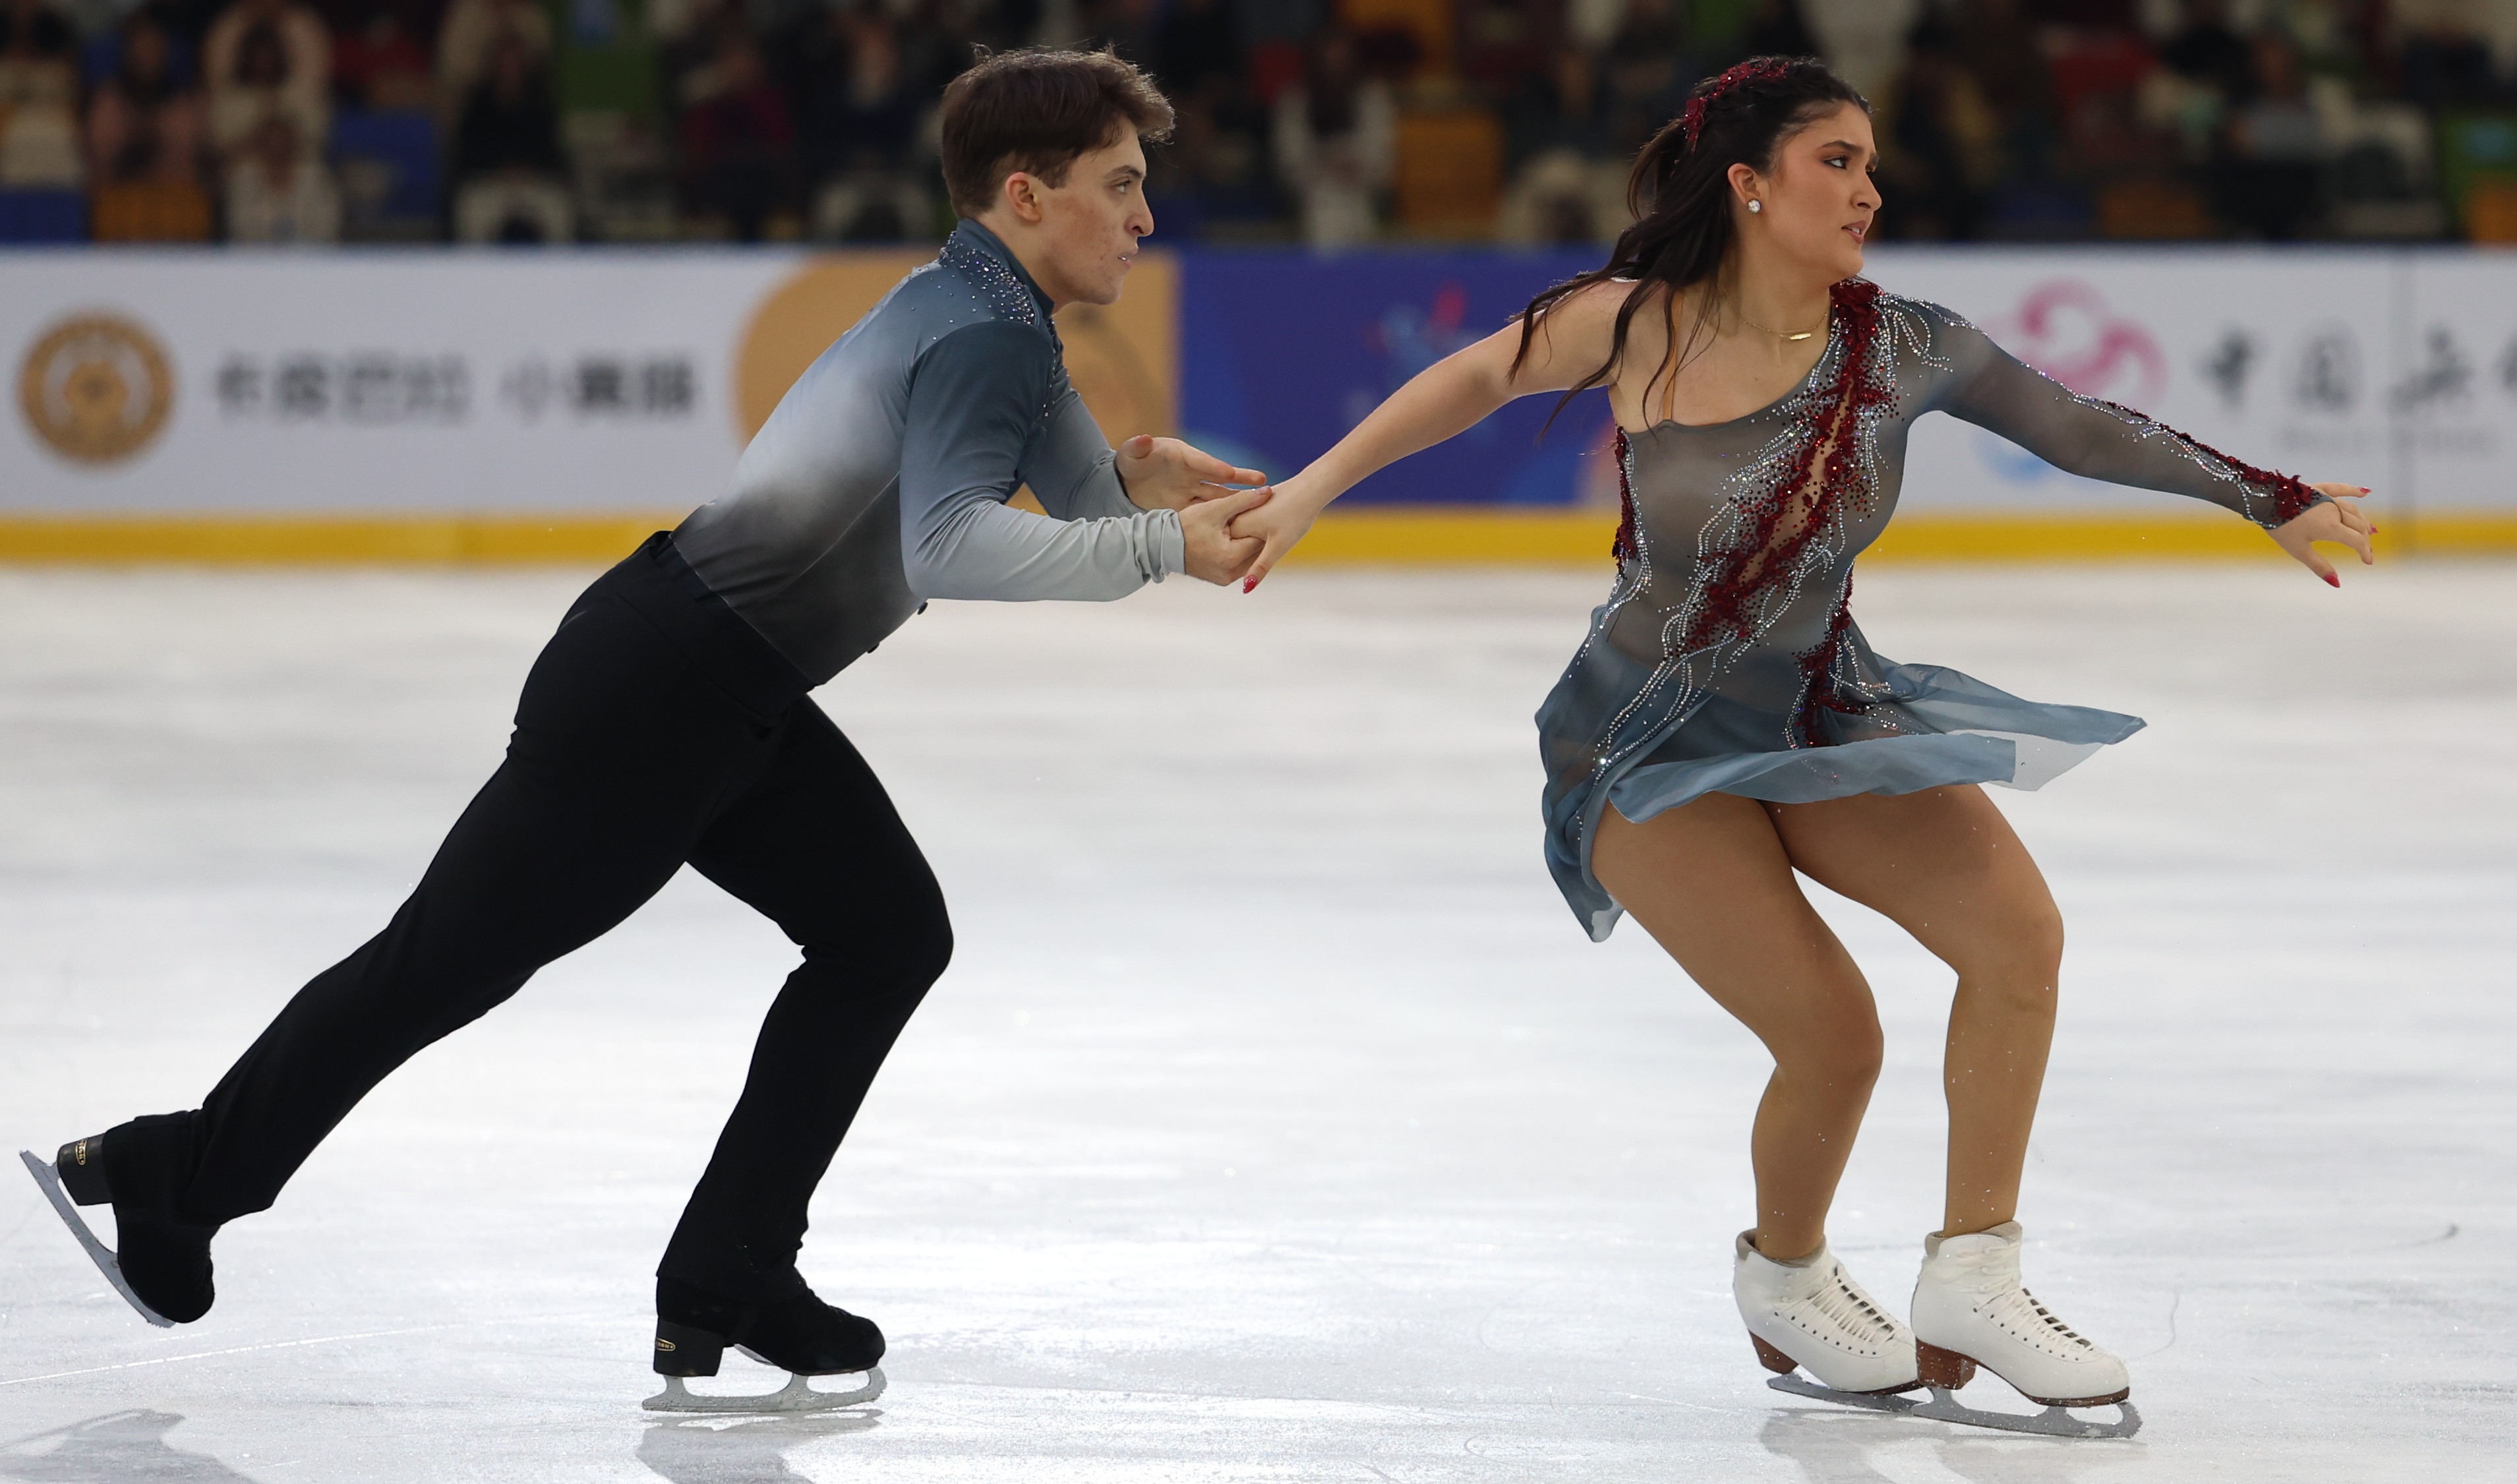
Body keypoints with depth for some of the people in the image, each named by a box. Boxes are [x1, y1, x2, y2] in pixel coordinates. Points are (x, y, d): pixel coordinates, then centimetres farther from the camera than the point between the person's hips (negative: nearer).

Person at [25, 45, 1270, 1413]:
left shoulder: (1001, 319, 12)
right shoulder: (985, 336, -20)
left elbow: (1076, 498, 17)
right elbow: (944, 543, -37)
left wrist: (1137, 476, -4)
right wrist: (1156, 545, -36)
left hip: (732, 698, 10)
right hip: (662, 684, -10)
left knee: (889, 933, 7)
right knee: (449, 956, 1)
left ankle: (725, 1286, 8)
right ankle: (168, 1179, 16)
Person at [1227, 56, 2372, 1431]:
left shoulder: (1897, 345, -12)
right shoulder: (1635, 326, -19)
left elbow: (2083, 431, -4)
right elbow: (1482, 375, -1)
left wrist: (2275, 500, -4)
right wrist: (1316, 485, 3)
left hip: (1822, 716, 4)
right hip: (1651, 750, -4)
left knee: (2017, 929, -17)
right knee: (1833, 1035, -16)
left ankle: (1971, 1278, -3)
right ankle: (1782, 1277, 17)